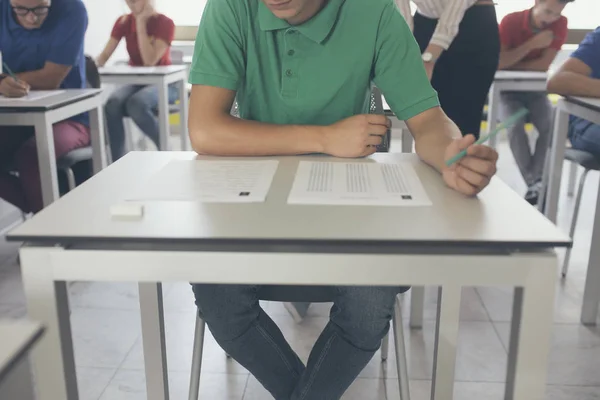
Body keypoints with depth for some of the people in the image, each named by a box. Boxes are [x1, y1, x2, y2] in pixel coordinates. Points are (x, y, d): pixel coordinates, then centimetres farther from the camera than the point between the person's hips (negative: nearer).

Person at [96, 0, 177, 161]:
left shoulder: (165, 23, -10)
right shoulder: (123, 22, 4)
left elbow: (150, 61, -21)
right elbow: (104, 56, -3)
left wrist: (141, 24, -19)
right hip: (136, 82, 4)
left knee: (136, 103, -35)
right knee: (113, 103, -29)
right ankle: (118, 162, -22)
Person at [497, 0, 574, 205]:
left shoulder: (560, 24, -8)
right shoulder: (511, 21, -13)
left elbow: (544, 65, -14)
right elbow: (498, 63, -22)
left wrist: (510, 64, -14)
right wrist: (532, 43, -26)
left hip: (536, 91, 2)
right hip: (508, 90, -2)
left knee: (551, 126, -27)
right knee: (516, 127, -31)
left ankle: (535, 182, -23)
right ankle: (535, 182, -28)